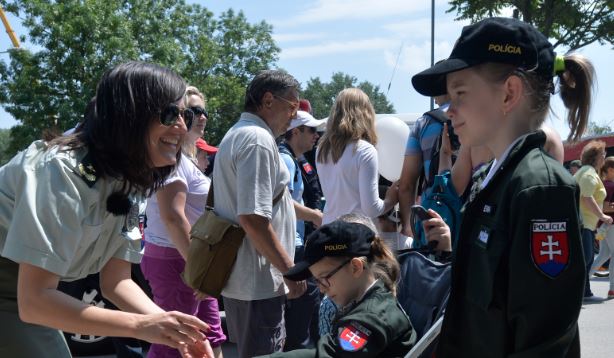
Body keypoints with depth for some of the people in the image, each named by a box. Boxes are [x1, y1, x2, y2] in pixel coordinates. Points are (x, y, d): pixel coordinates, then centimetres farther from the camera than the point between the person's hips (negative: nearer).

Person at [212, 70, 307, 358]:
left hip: (238, 277, 10)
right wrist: (290, 269, -17)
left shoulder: (235, 135, 16)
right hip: (258, 282, -10)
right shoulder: (259, 139, -17)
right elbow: (253, 218, -24)